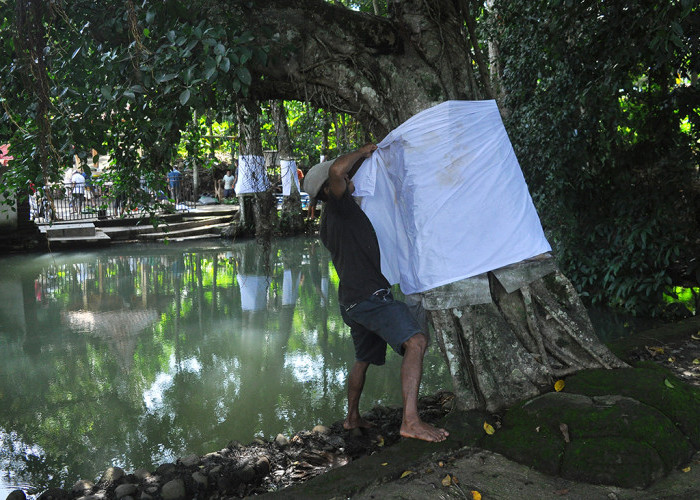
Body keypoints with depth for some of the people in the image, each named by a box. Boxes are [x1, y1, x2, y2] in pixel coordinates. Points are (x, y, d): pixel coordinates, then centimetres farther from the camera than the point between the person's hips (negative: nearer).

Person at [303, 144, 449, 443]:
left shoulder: (328, 222, 21)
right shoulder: (338, 206, -6)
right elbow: (338, 170, -27)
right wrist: (362, 152, -9)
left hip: (352, 301, 11)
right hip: (370, 295, -11)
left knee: (364, 358, 28)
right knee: (416, 341, -22)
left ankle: (352, 417, 41)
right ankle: (411, 421, -33)